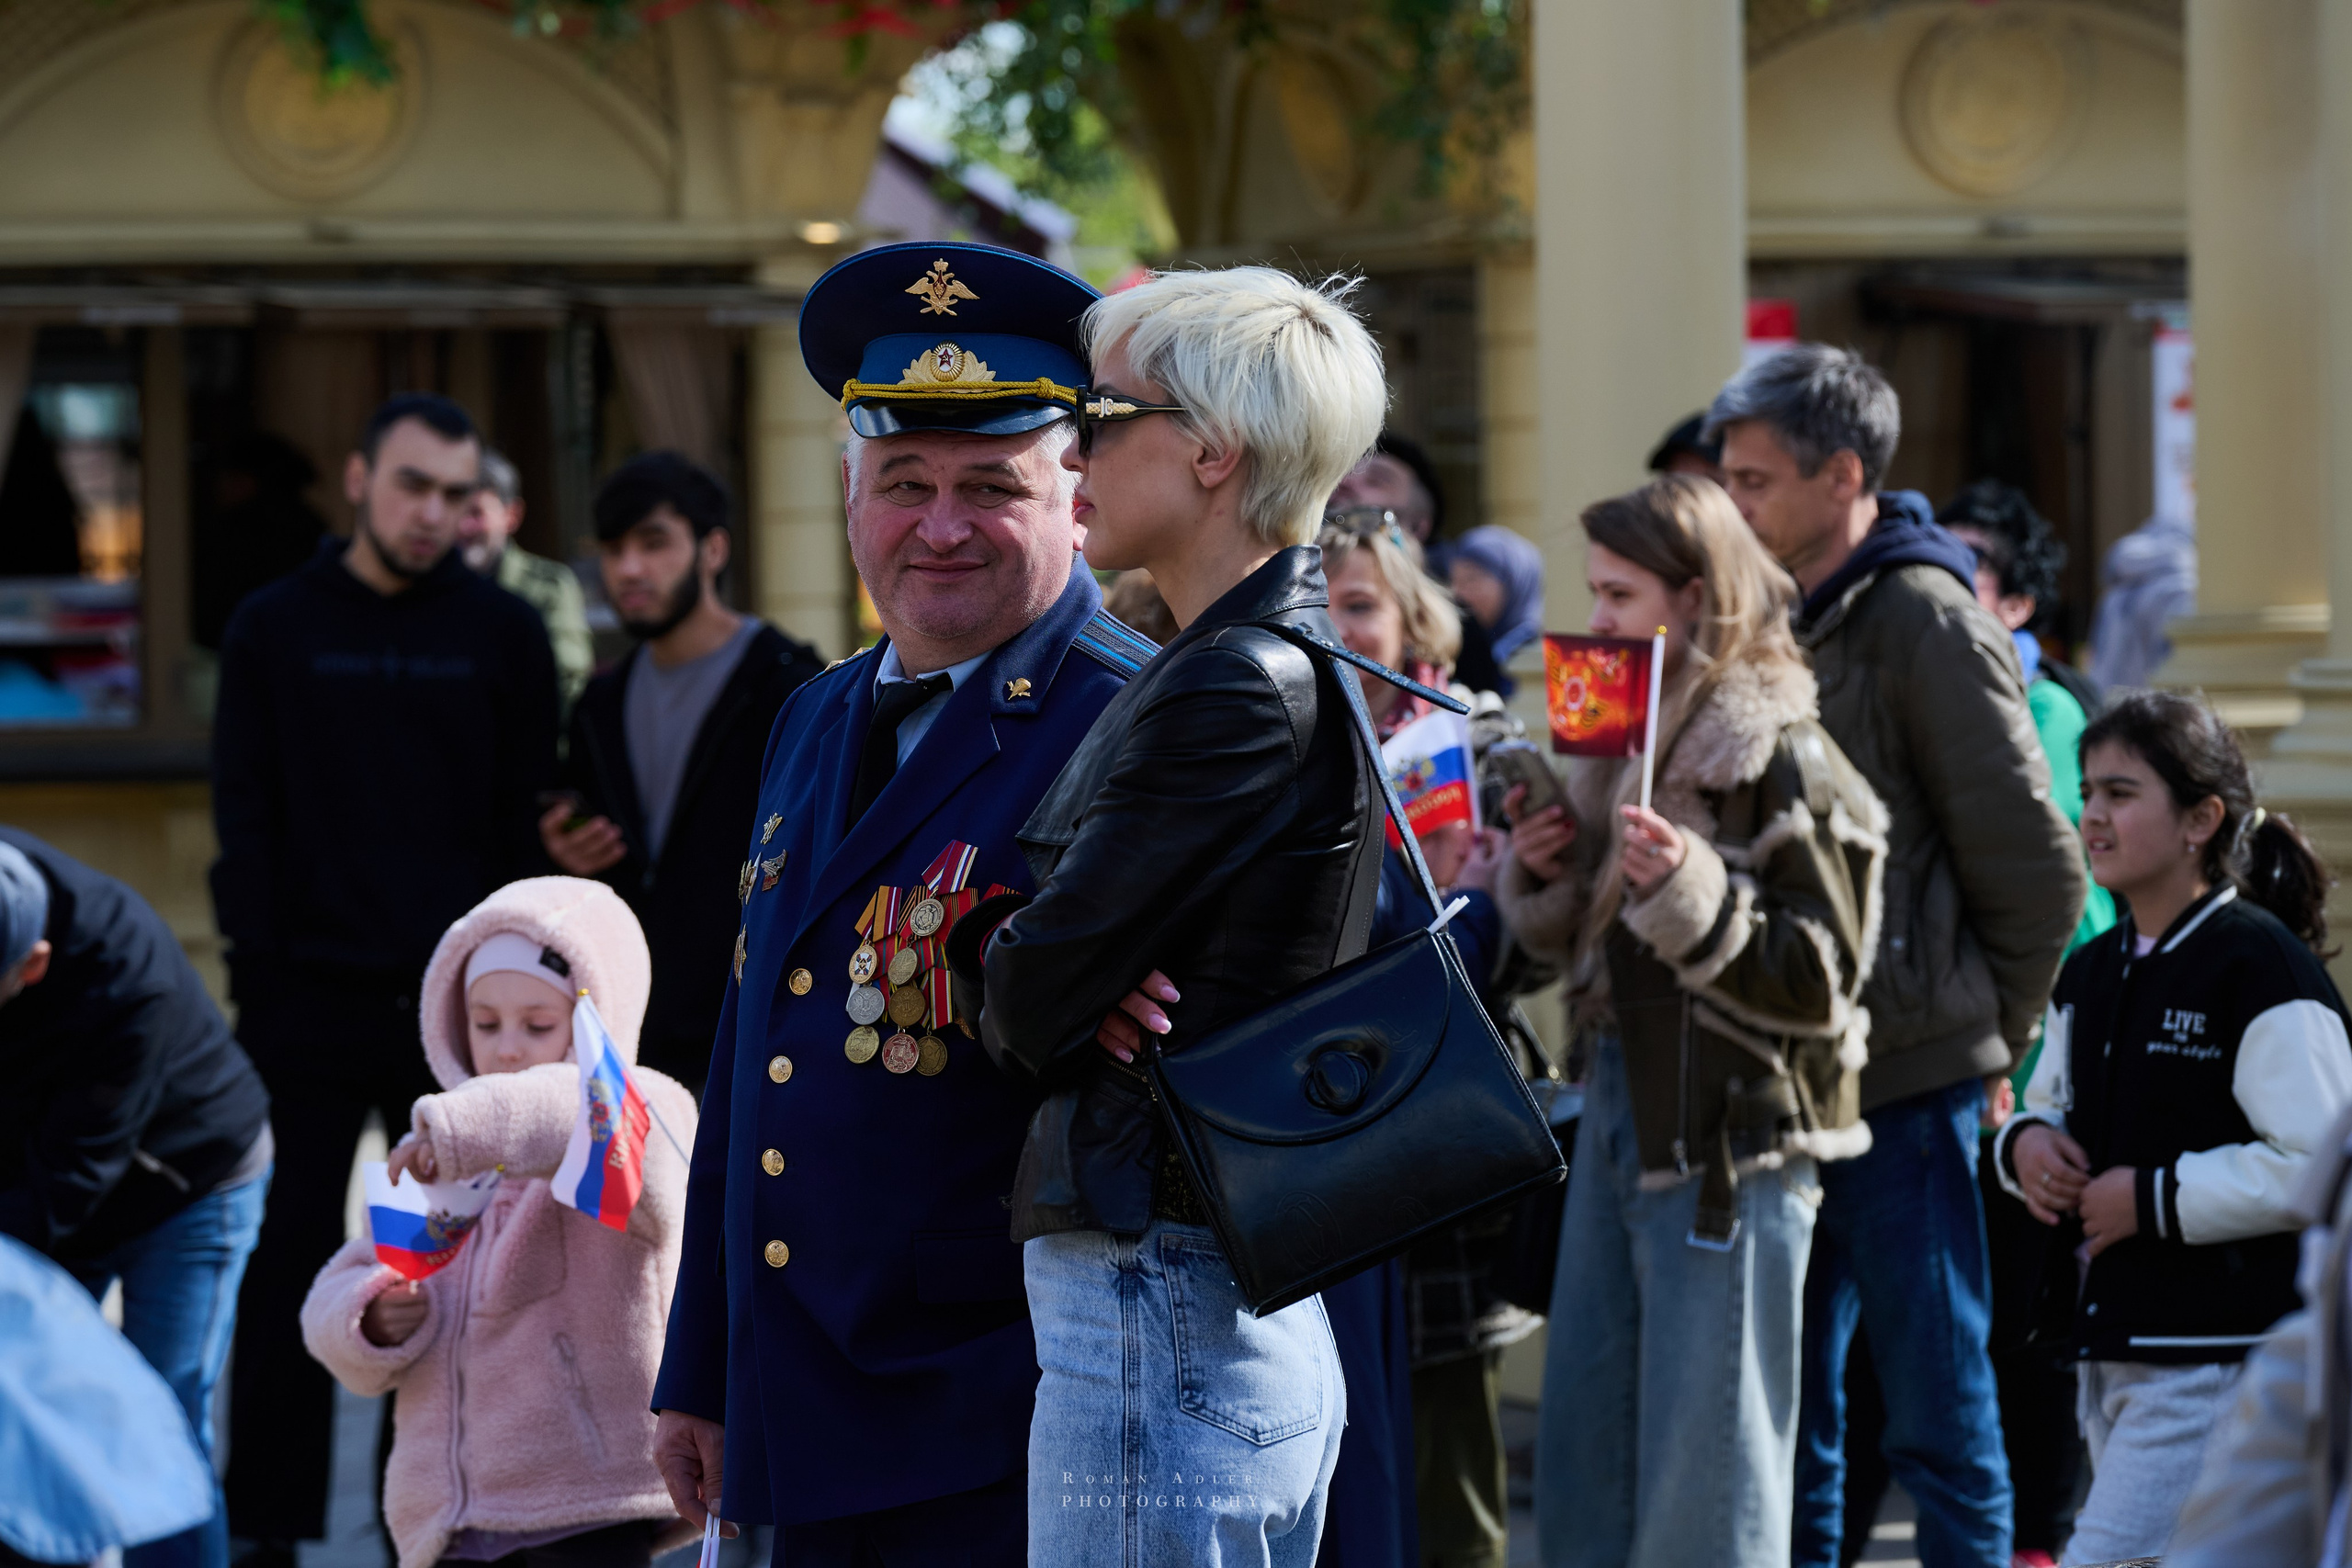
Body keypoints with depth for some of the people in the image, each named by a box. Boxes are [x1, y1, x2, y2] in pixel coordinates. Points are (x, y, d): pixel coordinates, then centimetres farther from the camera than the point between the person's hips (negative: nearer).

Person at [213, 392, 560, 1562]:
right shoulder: (274, 631, 5)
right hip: (314, 1004, 0)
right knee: (289, 1271, 2)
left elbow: (531, 825, 4)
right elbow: (245, 823, 3)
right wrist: (261, 984, -6)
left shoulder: (503, 634, 5)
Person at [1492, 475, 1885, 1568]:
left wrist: (1690, 888, -26)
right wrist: (1541, 873, 2)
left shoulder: (1781, 758, -12)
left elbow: (1820, 976, -16)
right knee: (1579, 1460, 12)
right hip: (1621, 1105, 9)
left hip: (1731, 1136, -9)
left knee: (1706, 1473, -3)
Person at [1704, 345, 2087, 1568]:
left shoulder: (1925, 619, -11)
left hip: (1905, 1082, -8)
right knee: (1787, 1409, 12)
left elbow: (2038, 870, -11)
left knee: (1937, 1411, -1)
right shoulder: (1795, 620, 13)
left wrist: (1990, 1031, -1)